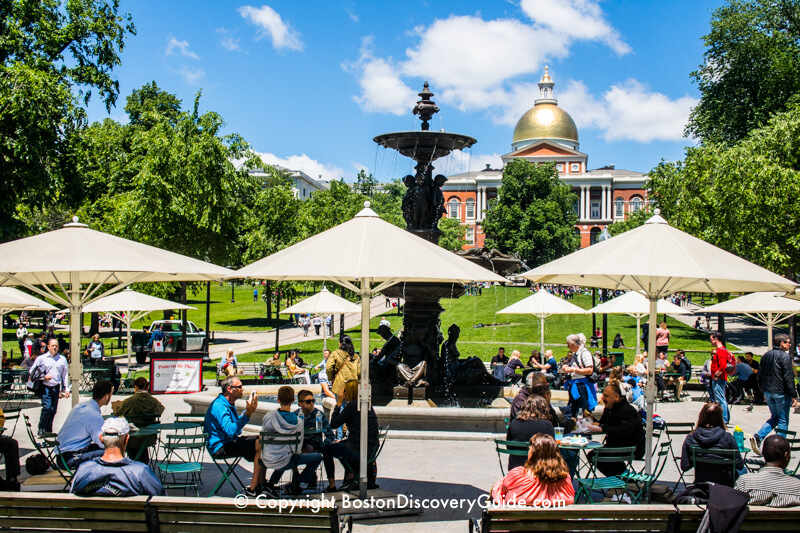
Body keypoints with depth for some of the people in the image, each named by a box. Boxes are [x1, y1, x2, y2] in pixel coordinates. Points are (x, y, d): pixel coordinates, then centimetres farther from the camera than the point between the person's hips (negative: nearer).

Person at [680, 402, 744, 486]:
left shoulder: (690, 439, -14)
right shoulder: (727, 438, -20)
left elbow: (684, 467, -9)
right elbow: (739, 465, -11)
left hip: (700, 482, 3)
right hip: (725, 483, -3)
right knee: (743, 470, 34)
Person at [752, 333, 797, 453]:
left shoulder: (766, 356, 11)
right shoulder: (784, 356, -13)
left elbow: (760, 375, 16)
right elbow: (788, 378, -17)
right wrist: (794, 394, -13)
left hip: (768, 392, 7)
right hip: (781, 392, -7)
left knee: (775, 417, 18)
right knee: (783, 420, 4)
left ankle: (758, 437, -1)